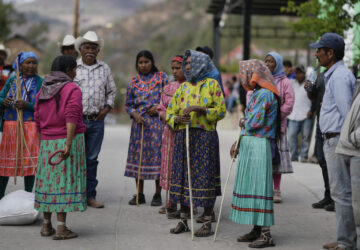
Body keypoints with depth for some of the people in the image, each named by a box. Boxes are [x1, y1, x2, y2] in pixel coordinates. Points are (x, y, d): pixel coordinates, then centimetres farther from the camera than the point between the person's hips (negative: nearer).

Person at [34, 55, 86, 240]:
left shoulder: (42, 91, 11)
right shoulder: (72, 89, -8)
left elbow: (38, 121, 10)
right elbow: (71, 118, -19)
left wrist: (44, 142, 18)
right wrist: (68, 144, -23)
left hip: (47, 142, 6)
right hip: (69, 140, -6)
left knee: (48, 180, 12)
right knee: (65, 180, -3)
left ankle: (46, 225, 18)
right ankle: (61, 228, -4)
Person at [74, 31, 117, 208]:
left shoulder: (105, 69, 11)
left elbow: (111, 91, 18)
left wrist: (106, 108, 3)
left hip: (97, 120, 3)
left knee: (92, 158, 7)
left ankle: (90, 195, 13)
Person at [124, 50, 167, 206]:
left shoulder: (162, 77, 5)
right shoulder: (133, 81, 11)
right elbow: (128, 104, 12)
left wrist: (159, 107, -11)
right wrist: (135, 115, -7)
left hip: (157, 121, -2)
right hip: (139, 122, 2)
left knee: (157, 155, -4)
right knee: (138, 156, 2)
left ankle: (158, 195, 6)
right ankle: (139, 195, 12)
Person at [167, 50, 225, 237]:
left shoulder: (212, 85, 1)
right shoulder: (183, 87, 14)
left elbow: (221, 110, -5)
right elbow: (169, 113, 12)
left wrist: (200, 109, -18)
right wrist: (178, 119, -10)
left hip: (205, 137, -5)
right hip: (183, 136, 5)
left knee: (205, 177, -4)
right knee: (183, 175, 6)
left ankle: (207, 222, 4)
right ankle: (183, 221, 15)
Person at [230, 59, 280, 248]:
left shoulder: (264, 94, -14)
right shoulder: (256, 94, 17)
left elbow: (254, 122, -20)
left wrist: (242, 122, 1)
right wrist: (239, 143, 14)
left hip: (258, 147, -10)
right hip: (249, 145, 10)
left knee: (259, 187, -8)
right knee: (250, 187, 12)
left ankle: (266, 234, -5)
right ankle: (257, 229, 20)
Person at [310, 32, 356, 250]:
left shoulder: (340, 76, -15)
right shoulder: (334, 74, 18)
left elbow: (347, 111, -20)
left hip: (338, 140, -11)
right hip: (332, 140, 11)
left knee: (341, 192, -6)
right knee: (340, 192, 14)